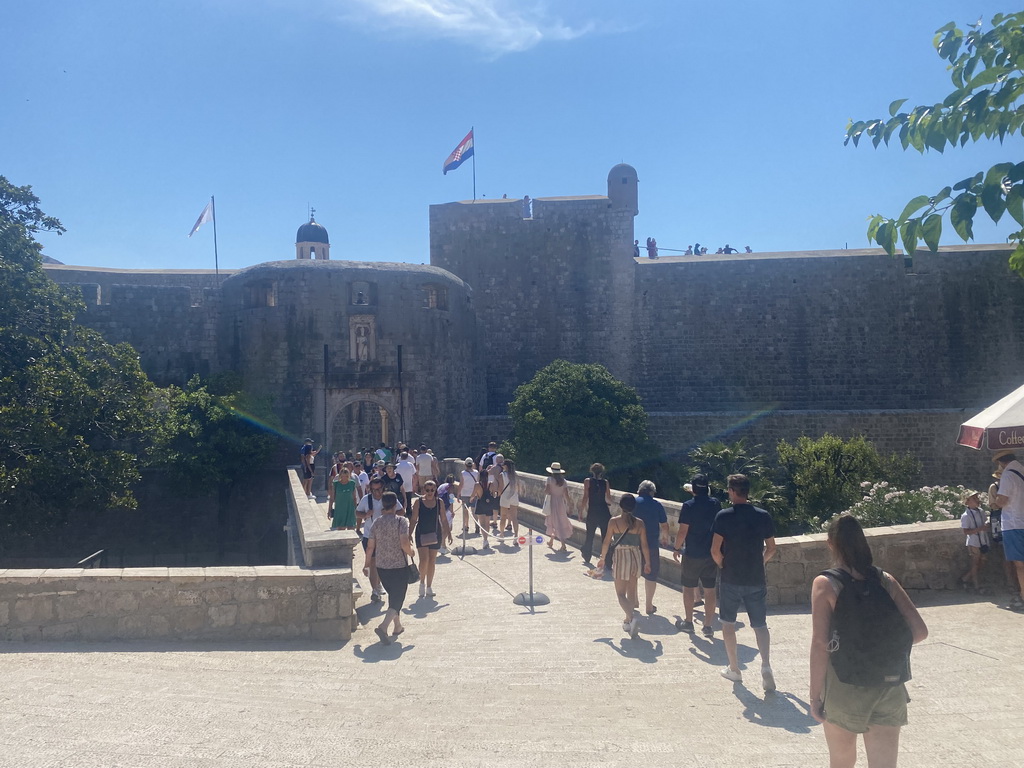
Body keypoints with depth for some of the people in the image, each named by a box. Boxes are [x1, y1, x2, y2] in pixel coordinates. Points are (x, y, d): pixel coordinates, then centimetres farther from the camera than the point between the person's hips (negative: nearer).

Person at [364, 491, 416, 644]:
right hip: (399, 567, -5)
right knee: (398, 599, 0)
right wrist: (411, 553, -2)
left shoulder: (377, 523, 1)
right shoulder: (401, 521, -13)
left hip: (381, 567, 5)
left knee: (393, 596, 24)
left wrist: (367, 564, 16)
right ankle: (383, 626, -20)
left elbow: (370, 547, 3)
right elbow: (404, 544, -22)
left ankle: (397, 626, 33)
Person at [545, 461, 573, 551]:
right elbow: (566, 494, 0)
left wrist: (545, 486, 4)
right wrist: (568, 505, 6)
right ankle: (551, 541, 25)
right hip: (561, 503, 4)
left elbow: (547, 492, -16)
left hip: (552, 502, -4)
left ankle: (563, 545, 0)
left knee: (557, 524, 2)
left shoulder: (550, 479, -10)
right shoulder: (563, 480, 2)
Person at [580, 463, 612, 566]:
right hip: (604, 512, 0)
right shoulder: (605, 482, 0)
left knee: (589, 535, 16)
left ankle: (587, 557, 28)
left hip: (592, 512, 0)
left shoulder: (588, 481, -4)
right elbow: (609, 499, 0)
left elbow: (585, 498, -8)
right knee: (605, 537, 3)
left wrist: (581, 511, -1)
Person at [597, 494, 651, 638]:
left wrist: (602, 559, 9)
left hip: (621, 557, -4)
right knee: (631, 592, 18)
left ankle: (632, 616, -23)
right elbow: (644, 545, 1)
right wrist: (647, 563, 11)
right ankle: (628, 621, 28)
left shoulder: (614, 522, -9)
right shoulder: (639, 523, -2)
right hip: (636, 557, 4)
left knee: (620, 593, 2)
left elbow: (606, 542, -4)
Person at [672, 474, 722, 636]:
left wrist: (676, 548, -2)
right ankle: (708, 626, 10)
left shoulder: (688, 506, -14)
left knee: (689, 587, 11)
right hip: (712, 553, 4)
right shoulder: (715, 504, 0)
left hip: (692, 554, -3)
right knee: (710, 590, 7)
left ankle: (688, 622, 19)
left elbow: (683, 531, -15)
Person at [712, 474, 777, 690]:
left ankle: (734, 669, 19)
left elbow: (715, 550, -13)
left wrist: (724, 565, 5)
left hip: (731, 579, -2)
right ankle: (766, 666, -9)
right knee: (760, 625, 10)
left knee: (728, 623, 15)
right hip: (756, 580, 2)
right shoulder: (763, 516, -2)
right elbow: (771, 549, 4)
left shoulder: (723, 516, -11)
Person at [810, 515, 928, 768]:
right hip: (888, 689, 3)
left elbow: (820, 644, -14)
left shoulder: (825, 584, -10)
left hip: (844, 689, -3)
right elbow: (919, 630, 2)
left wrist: (815, 695, -8)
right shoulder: (885, 580, 1)